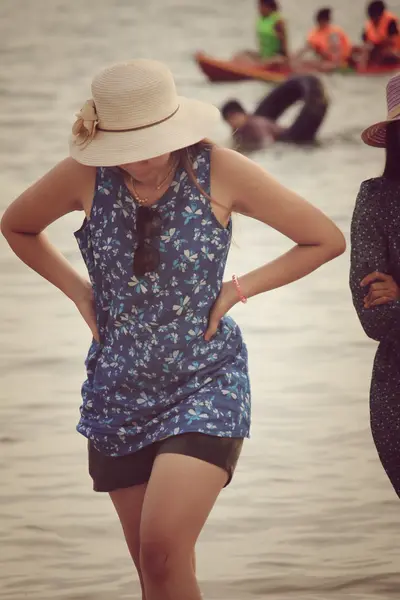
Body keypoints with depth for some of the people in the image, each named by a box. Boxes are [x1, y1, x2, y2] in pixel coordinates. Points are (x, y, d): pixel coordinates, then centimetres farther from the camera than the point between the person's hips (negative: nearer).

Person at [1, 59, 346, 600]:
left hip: (205, 383, -3)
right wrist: (79, 290, 3)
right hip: (120, 389, 3)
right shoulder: (84, 176, -5)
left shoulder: (218, 171, -11)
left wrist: (238, 289, -8)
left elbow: (326, 239, -2)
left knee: (163, 553, -21)